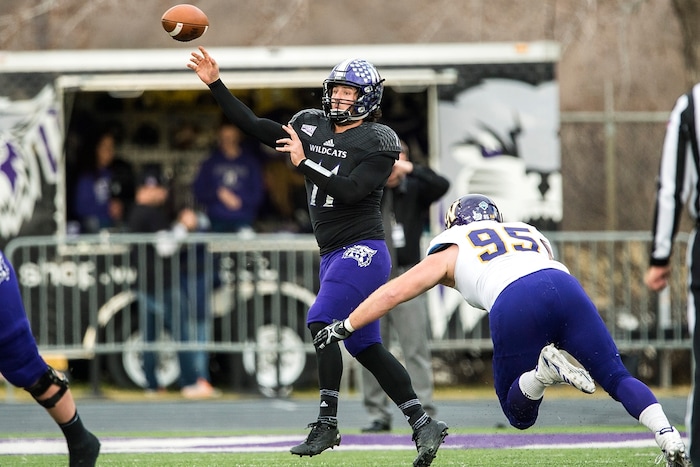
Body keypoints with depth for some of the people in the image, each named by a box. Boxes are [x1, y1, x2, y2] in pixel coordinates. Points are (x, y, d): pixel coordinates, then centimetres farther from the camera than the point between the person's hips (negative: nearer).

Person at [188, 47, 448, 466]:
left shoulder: (378, 141, -8)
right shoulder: (312, 125, 11)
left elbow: (351, 191, -20)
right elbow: (254, 126, 11)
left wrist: (305, 162, -19)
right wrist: (215, 84, 6)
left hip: (363, 250, -8)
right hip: (335, 255, 8)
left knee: (321, 321, -19)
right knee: (366, 346, 7)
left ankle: (327, 424, -16)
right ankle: (424, 425, 10)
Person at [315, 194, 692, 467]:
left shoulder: (451, 251, 30)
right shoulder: (531, 234, 39)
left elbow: (393, 292, 30)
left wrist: (345, 328, 39)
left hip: (515, 305, -3)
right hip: (565, 288, 3)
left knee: (519, 413, 11)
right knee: (617, 378, 10)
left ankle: (545, 369, -20)